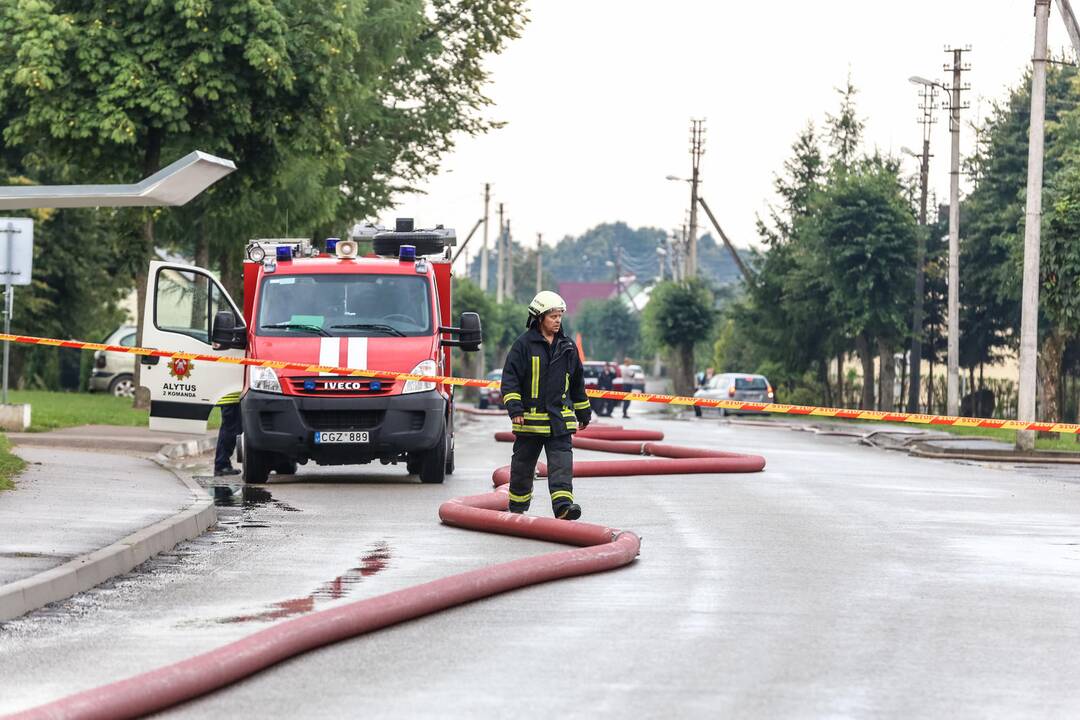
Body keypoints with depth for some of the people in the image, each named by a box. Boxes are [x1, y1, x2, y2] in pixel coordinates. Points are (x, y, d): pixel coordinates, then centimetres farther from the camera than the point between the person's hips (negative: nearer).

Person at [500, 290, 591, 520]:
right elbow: (510, 378, -7)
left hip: (560, 419, 3)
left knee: (562, 462, -12)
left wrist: (584, 413, 25)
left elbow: (577, 383, 21)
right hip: (530, 418, -3)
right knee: (523, 464, 9)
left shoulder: (568, 347, 11)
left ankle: (563, 504, -22)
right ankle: (517, 507, 22)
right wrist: (514, 408, -17)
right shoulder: (524, 345, -4)